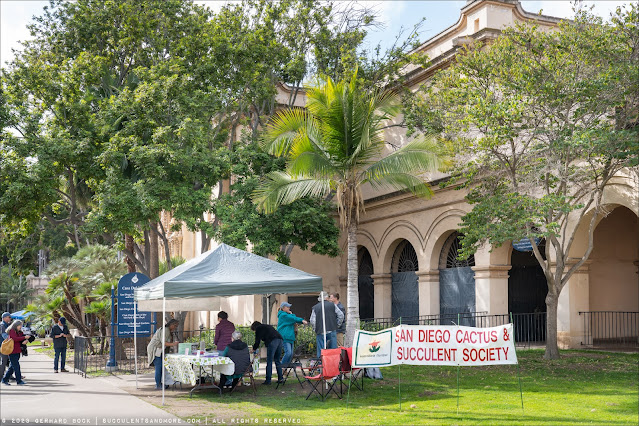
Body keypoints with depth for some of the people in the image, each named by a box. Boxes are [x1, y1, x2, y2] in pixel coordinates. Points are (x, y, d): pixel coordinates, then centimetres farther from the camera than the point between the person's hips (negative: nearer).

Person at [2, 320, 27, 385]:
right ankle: (19, 381, -3)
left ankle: (5, 379, 19)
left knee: (12, 367, 12)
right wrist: (24, 337, -24)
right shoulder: (12, 331, -9)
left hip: (17, 352, 9)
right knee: (16, 366, -6)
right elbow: (15, 339, -22)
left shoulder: (19, 332, 16)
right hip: (12, 351, -9)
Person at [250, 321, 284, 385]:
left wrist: (254, 349, 24)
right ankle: (280, 378, 11)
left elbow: (257, 340, 10)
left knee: (269, 361, -3)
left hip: (272, 341, -8)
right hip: (280, 339, 8)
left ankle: (268, 380, -4)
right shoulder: (267, 326, 34)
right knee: (277, 360, 15)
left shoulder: (258, 328, 12)